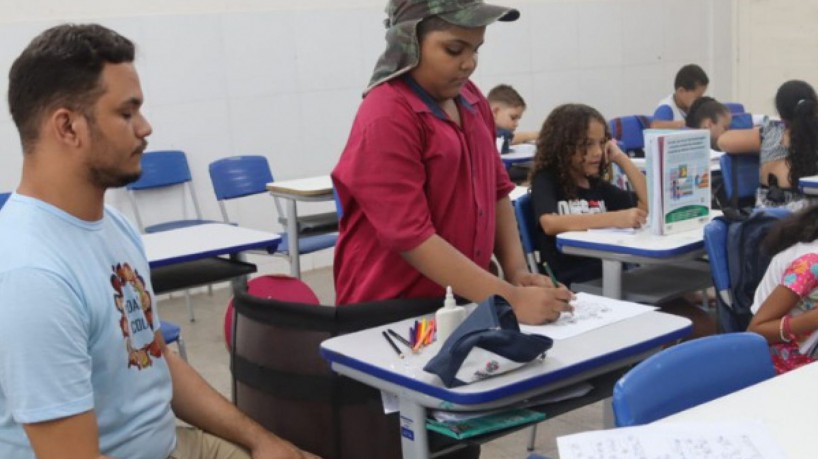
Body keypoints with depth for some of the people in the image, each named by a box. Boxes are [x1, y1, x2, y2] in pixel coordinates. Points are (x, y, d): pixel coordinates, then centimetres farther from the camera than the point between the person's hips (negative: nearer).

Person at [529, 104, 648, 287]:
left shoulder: (597, 185, 19)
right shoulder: (546, 181, 1)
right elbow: (550, 223, -20)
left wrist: (620, 158, 9)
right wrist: (615, 219, -28)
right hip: (569, 283, -6)